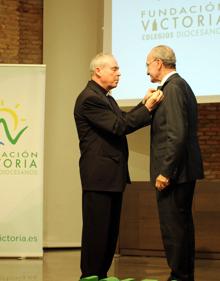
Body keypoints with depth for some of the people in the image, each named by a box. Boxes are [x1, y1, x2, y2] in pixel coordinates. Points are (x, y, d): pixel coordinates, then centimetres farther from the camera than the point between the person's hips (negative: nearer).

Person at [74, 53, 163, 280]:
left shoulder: (105, 98, 18)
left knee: (111, 231, 14)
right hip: (99, 175, -10)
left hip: (113, 175, 10)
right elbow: (118, 126, -20)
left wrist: (145, 103, 2)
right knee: (96, 230, -4)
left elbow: (124, 119, 12)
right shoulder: (89, 99, -15)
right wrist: (147, 107, -17)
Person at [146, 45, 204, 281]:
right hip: (184, 171, 11)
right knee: (181, 224, 16)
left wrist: (165, 172, -22)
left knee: (172, 227, -6)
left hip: (174, 172, -11)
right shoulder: (180, 85, 16)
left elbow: (177, 134, -23)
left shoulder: (172, 88, -15)